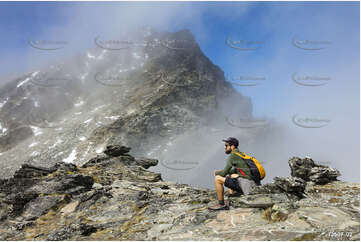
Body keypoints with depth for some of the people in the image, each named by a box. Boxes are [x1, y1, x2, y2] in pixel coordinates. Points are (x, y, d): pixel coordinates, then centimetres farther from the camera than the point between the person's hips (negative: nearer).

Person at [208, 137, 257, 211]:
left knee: (217, 179, -8)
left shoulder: (233, 155, -9)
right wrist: (220, 172, 22)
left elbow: (224, 173, -7)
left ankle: (221, 205, -1)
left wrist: (216, 173, 13)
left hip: (244, 184, -10)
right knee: (231, 175, 34)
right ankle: (232, 192, 17)